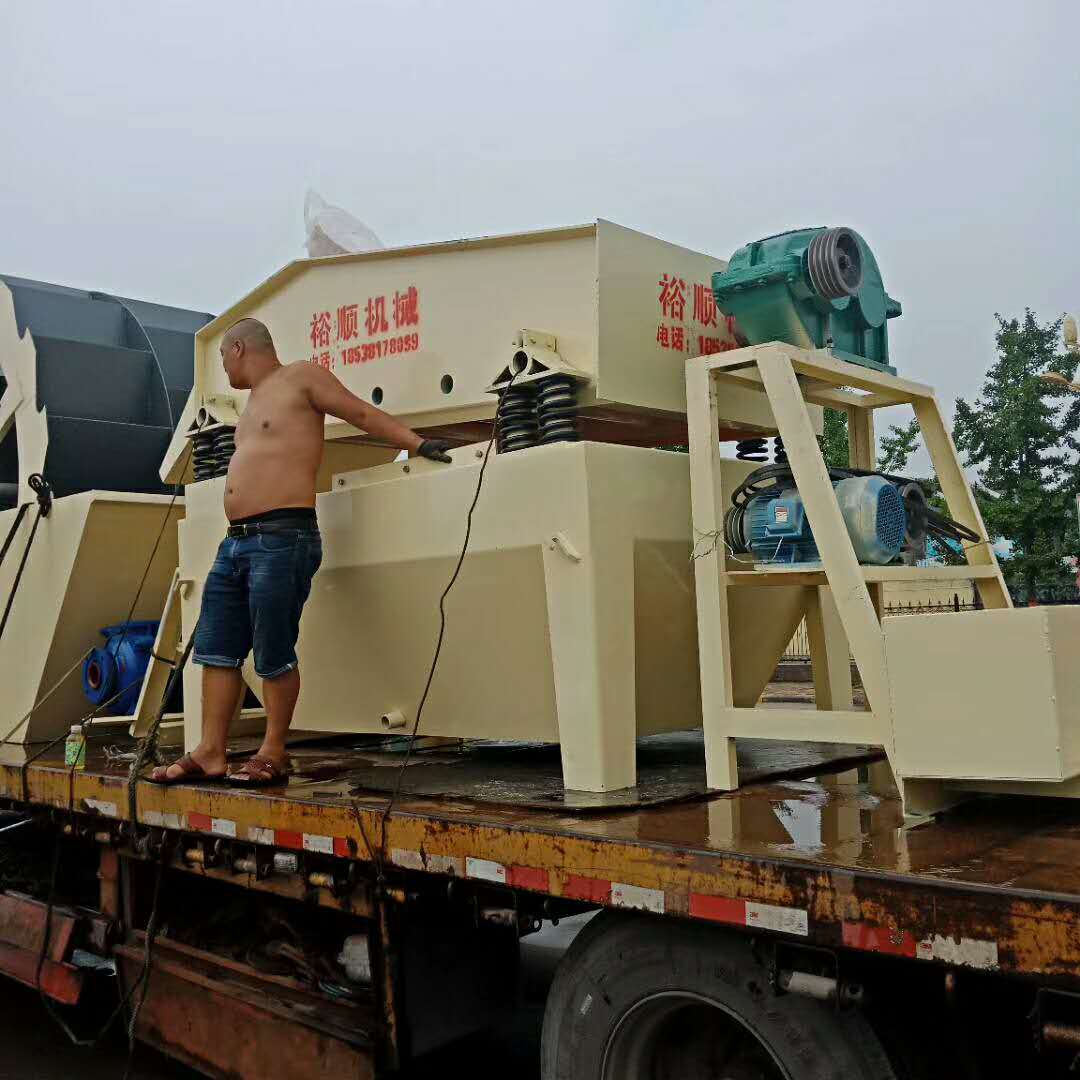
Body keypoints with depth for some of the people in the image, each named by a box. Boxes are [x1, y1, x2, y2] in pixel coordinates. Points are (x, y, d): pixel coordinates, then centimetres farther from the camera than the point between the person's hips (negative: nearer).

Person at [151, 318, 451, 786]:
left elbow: (364, 414, -1)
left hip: (282, 536, -9)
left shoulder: (301, 378, 1)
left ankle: (273, 753, 8)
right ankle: (210, 753, 13)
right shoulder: (254, 401, 26)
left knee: (274, 654, -4)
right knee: (216, 649, 7)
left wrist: (417, 443, -11)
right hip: (236, 540, 9)